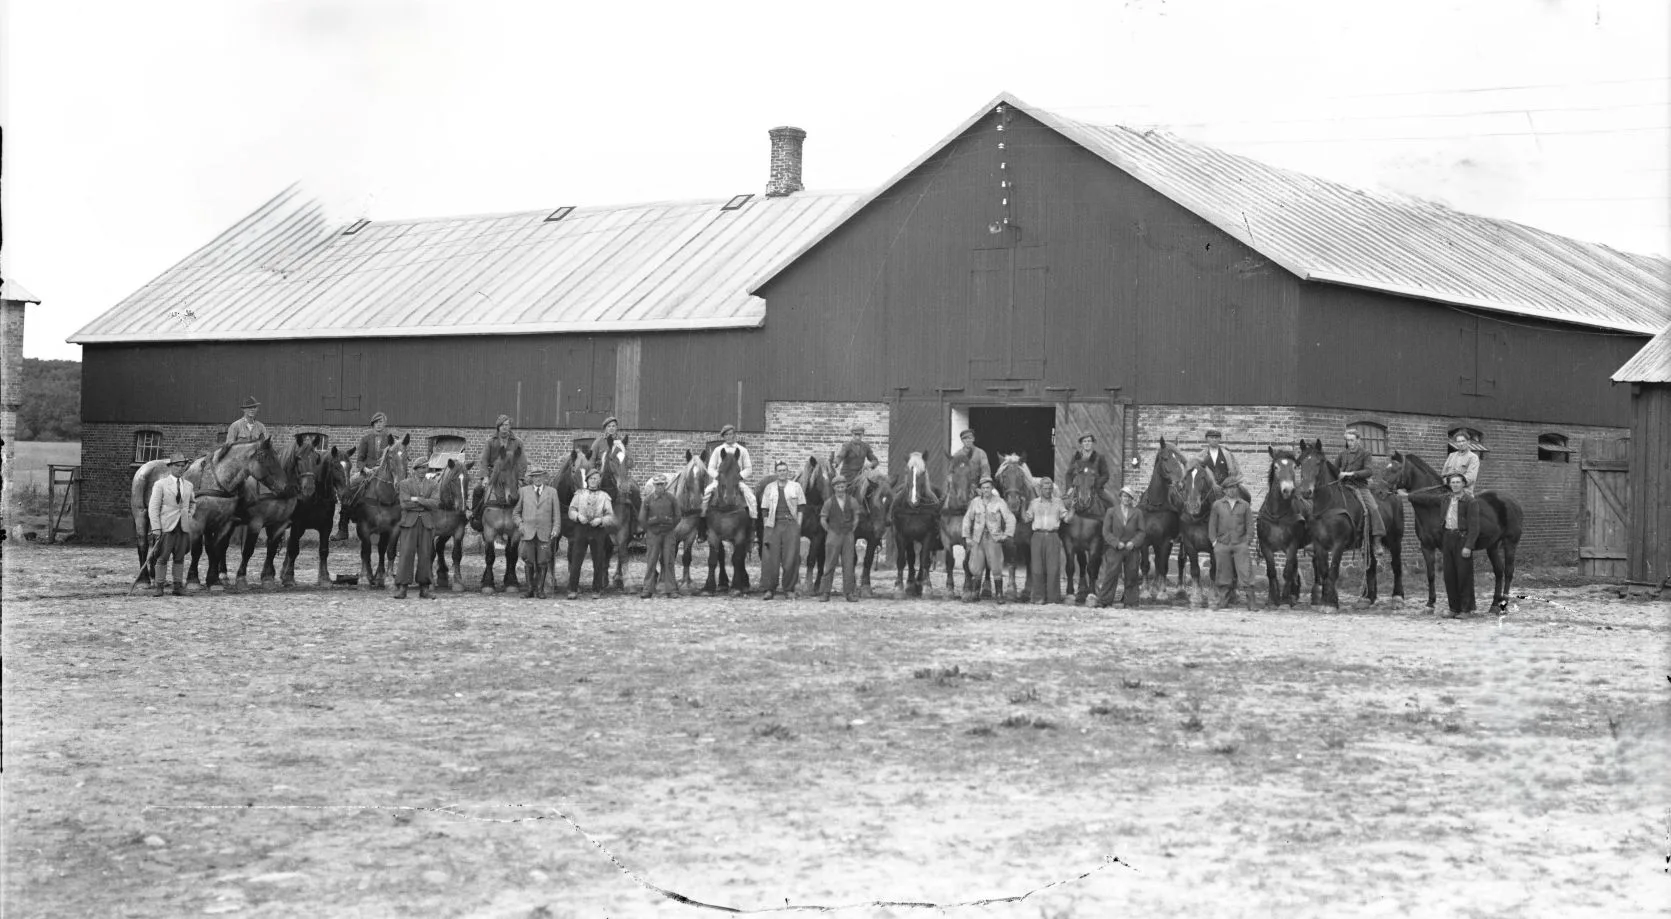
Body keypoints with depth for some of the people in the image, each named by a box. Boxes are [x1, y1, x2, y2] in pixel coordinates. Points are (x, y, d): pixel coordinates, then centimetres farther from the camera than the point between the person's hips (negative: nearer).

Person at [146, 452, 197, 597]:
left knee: (179, 558, 6)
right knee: (162, 557, -3)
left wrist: (190, 517, 13)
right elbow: (153, 507, -5)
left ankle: (178, 586, 10)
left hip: (183, 527, 4)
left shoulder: (188, 485, 12)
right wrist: (156, 528, -12)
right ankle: (157, 585, 3)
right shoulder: (160, 484, -1)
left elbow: (193, 502, 30)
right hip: (166, 526, -4)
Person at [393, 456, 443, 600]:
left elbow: (435, 503, -6)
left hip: (427, 523, 2)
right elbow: (405, 504, -8)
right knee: (406, 553, -7)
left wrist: (417, 499, -11)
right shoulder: (405, 483, 5)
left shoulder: (434, 485, 10)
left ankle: (424, 589, 7)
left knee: (425, 554, 2)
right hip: (409, 522, -2)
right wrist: (425, 504, -4)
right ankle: (401, 587, -5)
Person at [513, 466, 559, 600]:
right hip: (528, 533, 0)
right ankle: (530, 589, 9)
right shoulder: (524, 491, 10)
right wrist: (520, 524, -2)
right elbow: (515, 512, 14)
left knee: (542, 563, -1)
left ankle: (540, 589, 7)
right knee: (529, 562, 1)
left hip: (544, 533, 0)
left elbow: (556, 513, 8)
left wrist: (555, 528, -4)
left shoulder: (552, 492, 9)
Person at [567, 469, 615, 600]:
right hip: (581, 529, 0)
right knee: (576, 561, -6)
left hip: (597, 530, 0)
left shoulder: (604, 496, 10)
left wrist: (600, 520, -15)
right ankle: (573, 590, -2)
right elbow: (571, 511, 6)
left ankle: (596, 590, 11)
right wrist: (578, 516, -15)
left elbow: (610, 517, 4)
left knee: (598, 562, 2)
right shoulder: (579, 495, 13)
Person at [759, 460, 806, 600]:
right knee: (771, 558, -3)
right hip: (773, 525, 1)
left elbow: (801, 507, 6)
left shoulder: (795, 486, 9)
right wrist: (766, 525, 1)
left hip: (791, 524, -1)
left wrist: (798, 525, -2)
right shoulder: (770, 488, 12)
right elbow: (764, 509, 11)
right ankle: (770, 589, 3)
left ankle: (789, 589, 6)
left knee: (791, 558, -3)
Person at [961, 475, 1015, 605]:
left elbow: (1010, 519, -2)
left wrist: (1007, 535, -11)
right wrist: (967, 537, 8)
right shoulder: (975, 502, 6)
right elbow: (967, 519, 14)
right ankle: (975, 594, 14)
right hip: (978, 539, 3)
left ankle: (999, 595, 1)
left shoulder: (999, 502, -1)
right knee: (975, 568, 4)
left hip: (994, 539, -3)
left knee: (996, 568, -5)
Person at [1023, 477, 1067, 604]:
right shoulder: (1034, 503, 12)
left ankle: (1053, 597, 0)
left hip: (1053, 536, -1)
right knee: (1037, 568, -1)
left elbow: (1066, 517, 7)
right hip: (1038, 536, 1)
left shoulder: (1058, 502, 11)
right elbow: (1026, 518, 8)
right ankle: (1038, 596, 5)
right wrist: (1023, 505, -2)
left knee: (1053, 568, -5)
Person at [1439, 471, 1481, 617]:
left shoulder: (1471, 501, -9)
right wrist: (1441, 542, 14)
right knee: (1449, 574, 7)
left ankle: (1466, 608, 5)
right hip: (1448, 538, 6)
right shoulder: (1447, 499, 11)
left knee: (1464, 574, -2)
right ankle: (1454, 608, 14)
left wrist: (1468, 546, -21)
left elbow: (1473, 527, -14)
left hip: (1462, 539, -6)